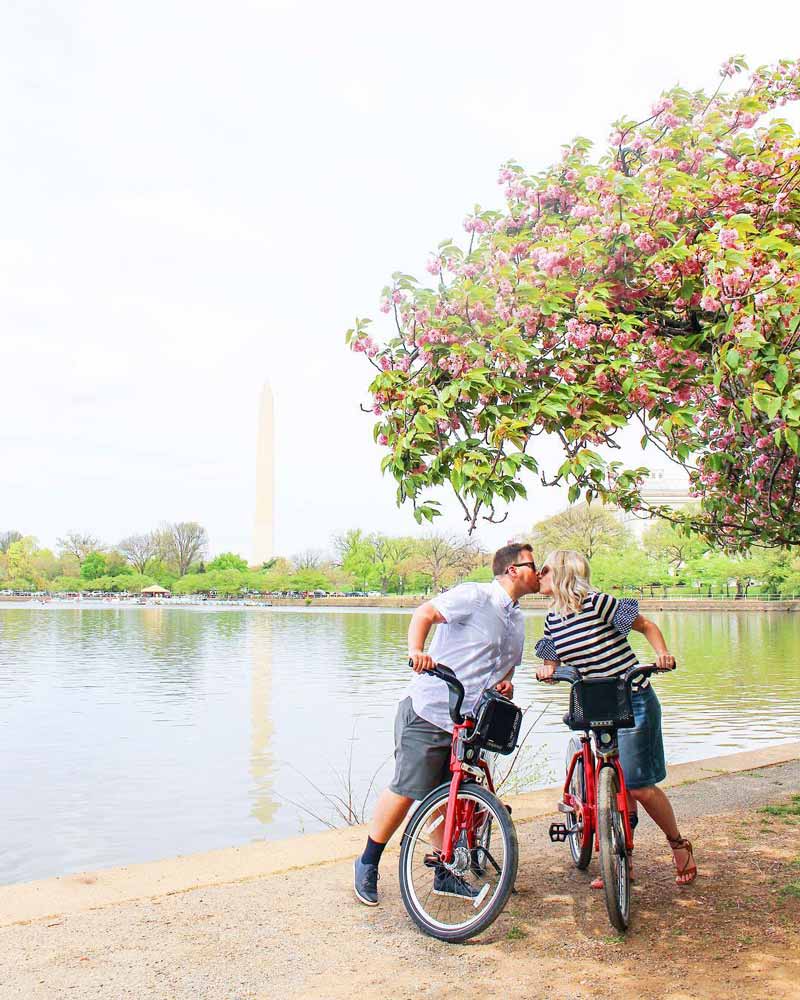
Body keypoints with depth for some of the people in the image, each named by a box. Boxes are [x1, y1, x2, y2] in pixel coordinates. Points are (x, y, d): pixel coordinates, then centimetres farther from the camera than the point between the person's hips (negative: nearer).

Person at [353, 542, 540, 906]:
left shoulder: (517, 620, 17)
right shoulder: (475, 596, -10)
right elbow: (424, 614, -22)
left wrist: (506, 685, 3)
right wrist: (416, 650, -40)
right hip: (427, 713, -7)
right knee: (406, 791, -5)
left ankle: (444, 875, 25)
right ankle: (367, 865, 13)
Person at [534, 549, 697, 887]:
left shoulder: (597, 602, -14)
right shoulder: (552, 619, 5)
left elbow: (646, 625, -5)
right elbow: (552, 662, 12)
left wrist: (662, 653, -22)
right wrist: (545, 669, -10)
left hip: (633, 703, -6)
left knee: (638, 785, -6)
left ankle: (679, 845, 19)